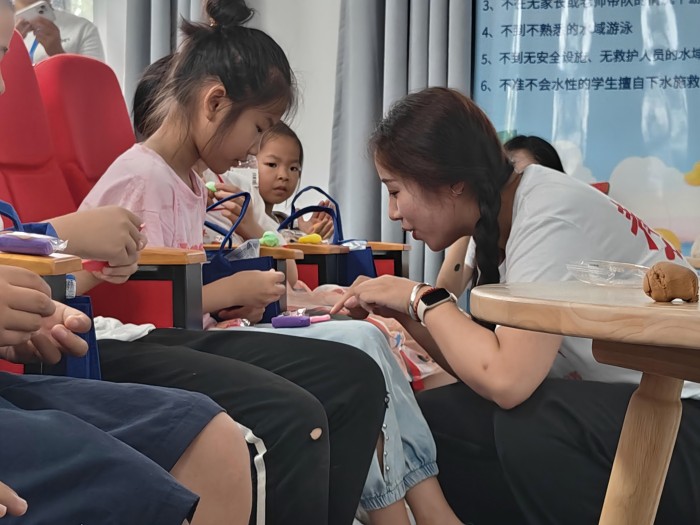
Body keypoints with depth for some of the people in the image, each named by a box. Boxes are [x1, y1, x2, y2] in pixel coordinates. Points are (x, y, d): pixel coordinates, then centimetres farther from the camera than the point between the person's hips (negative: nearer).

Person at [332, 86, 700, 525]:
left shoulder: (550, 211, -21)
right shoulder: (502, 218, 4)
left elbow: (506, 379, -31)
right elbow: (483, 365, 5)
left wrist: (423, 298, -17)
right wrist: (405, 312, -6)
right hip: (612, 407, 8)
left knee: (528, 423, -31)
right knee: (435, 418, -6)